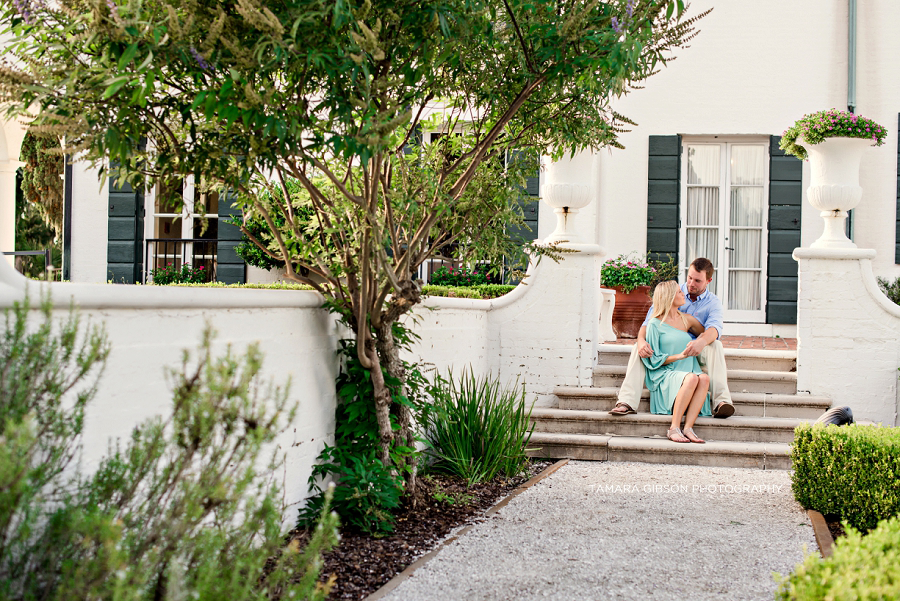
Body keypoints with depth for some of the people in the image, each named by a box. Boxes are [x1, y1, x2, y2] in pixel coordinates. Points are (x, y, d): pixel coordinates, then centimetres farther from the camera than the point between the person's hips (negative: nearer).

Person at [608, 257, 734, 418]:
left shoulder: (713, 302, 0)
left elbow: (714, 327, -22)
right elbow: (649, 322, -5)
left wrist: (701, 342, -47)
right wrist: (641, 341, -29)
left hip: (694, 356, -1)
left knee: (715, 345, -31)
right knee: (638, 348, -25)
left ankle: (722, 401, -42)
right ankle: (627, 402, -35)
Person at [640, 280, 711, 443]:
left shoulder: (687, 320, 19)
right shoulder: (655, 324, 2)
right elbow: (654, 360, -2)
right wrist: (680, 355, -13)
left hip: (687, 373, 5)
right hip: (665, 375, -5)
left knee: (704, 379, -30)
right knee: (691, 378, -36)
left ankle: (688, 428, -37)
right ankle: (674, 428, -34)